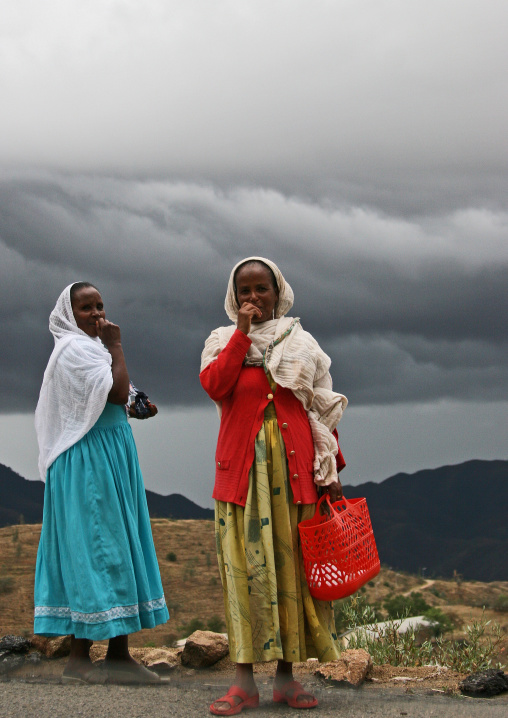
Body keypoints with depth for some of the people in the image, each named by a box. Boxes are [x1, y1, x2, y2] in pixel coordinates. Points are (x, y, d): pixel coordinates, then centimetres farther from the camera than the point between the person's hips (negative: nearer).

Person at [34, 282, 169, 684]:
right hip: (91, 459, -10)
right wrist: (116, 346, -12)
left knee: (118, 547, 8)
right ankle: (79, 660, -4)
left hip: (112, 457, 10)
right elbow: (118, 392, -22)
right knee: (95, 546, -9)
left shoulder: (90, 347, 21)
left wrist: (134, 409, 8)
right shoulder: (75, 348, -12)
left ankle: (119, 655, 11)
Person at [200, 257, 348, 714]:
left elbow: (323, 412, 11)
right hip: (243, 467, -1)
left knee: (293, 564, -1)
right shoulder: (223, 341, 11)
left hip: (295, 468, 1)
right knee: (246, 565, -7)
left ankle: (286, 675, 7)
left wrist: (332, 470, 4)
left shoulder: (302, 343, 12)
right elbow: (214, 385, -10)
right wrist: (243, 332, -10)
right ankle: (244, 680, -6)